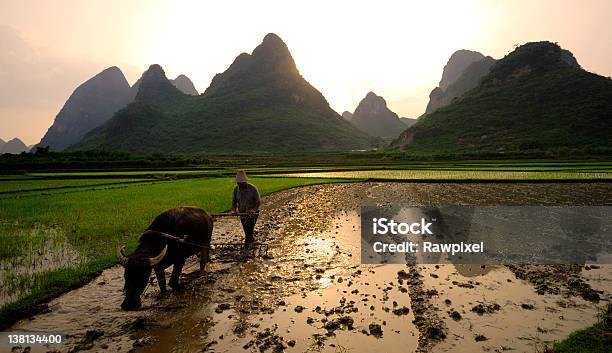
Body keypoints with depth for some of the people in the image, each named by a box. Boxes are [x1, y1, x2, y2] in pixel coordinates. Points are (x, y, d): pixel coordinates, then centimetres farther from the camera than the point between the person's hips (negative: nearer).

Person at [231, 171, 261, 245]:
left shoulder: (252, 188, -18)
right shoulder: (236, 189, -5)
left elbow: (258, 201, -16)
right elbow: (234, 201, 1)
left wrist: (254, 209, -32)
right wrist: (234, 210, -17)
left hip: (253, 213, -5)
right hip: (242, 213, 5)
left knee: (249, 229, -13)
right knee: (246, 229, 17)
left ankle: (247, 244, -5)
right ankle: (252, 239, 41)